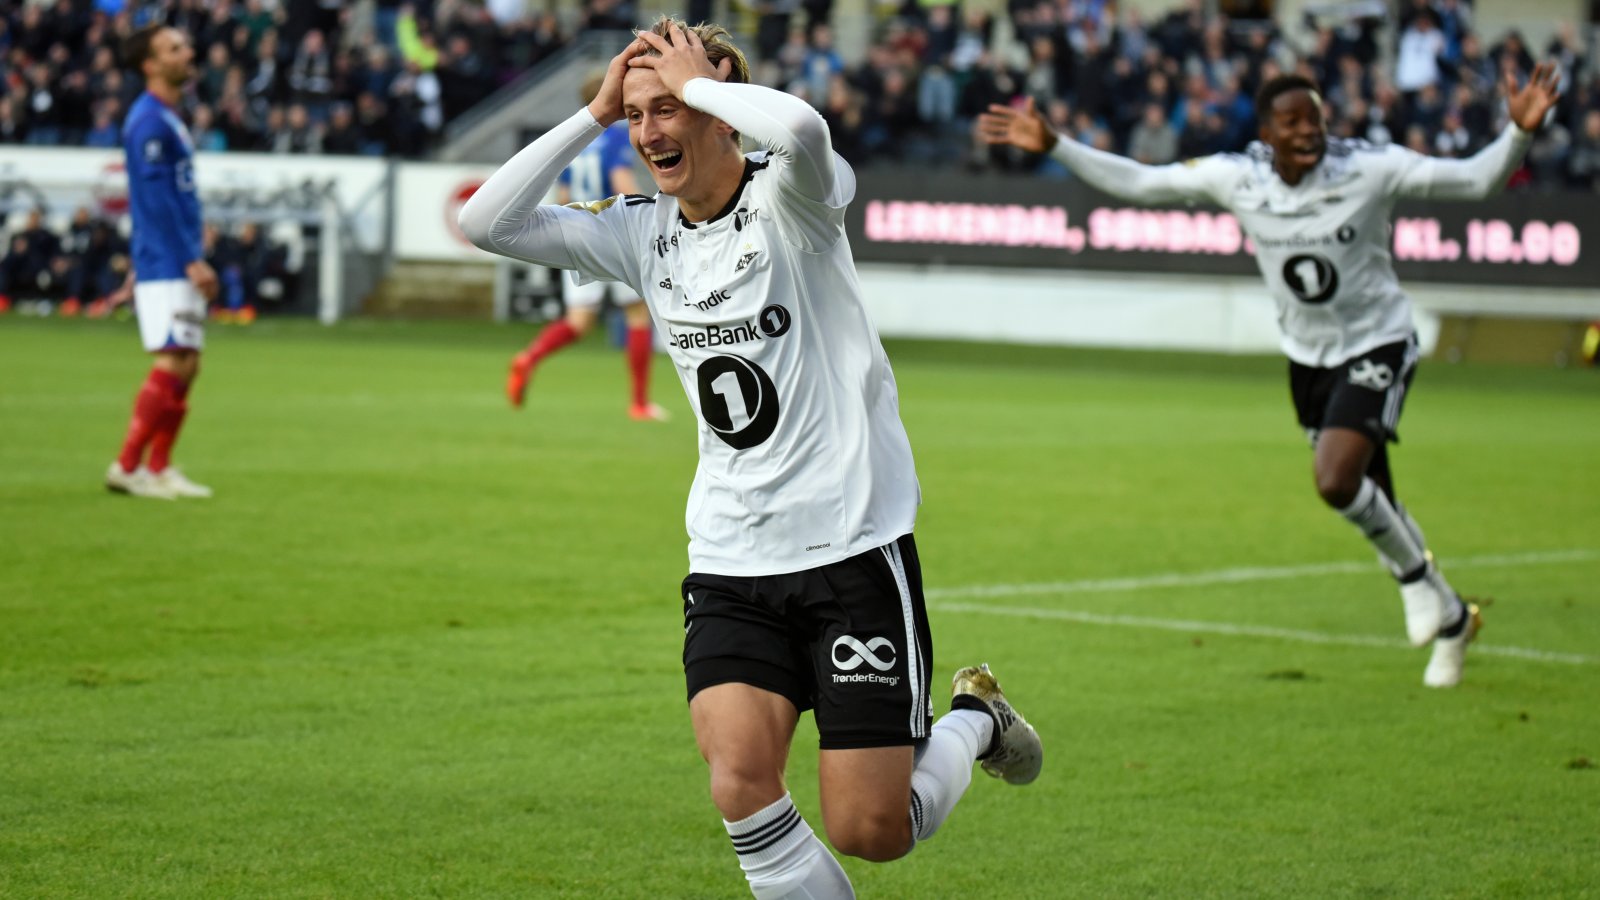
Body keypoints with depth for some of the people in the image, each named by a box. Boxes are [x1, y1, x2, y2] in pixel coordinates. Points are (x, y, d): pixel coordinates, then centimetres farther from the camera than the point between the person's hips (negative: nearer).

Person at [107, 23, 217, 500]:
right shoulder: (149, 120, -13)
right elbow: (158, 201, -19)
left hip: (179, 267, 10)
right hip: (165, 267, -10)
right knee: (173, 363, -12)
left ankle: (159, 469, 12)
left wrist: (193, 259, 21)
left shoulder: (169, 118, 17)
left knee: (186, 367, 9)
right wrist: (191, 261, -20)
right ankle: (127, 466, -9)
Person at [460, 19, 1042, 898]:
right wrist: (594, 111, -4)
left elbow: (800, 130, -35)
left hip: (852, 547, -5)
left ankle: (972, 719, 30)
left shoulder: (788, 199, -11)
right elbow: (487, 224, 1)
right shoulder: (641, 231, 7)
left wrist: (698, 80, -18)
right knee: (740, 784, -18)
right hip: (730, 563, 5)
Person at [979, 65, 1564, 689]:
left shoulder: (1369, 168, -19)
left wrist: (1520, 130, -35)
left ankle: (1415, 575, 5)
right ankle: (1449, 618, 33)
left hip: (1376, 346, -5)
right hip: (1308, 356, 5)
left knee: (1337, 482, -24)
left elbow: (1476, 180, -17)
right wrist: (1053, 146, -8)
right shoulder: (1236, 177, -9)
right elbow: (1137, 183, -2)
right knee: (1370, 505, 12)